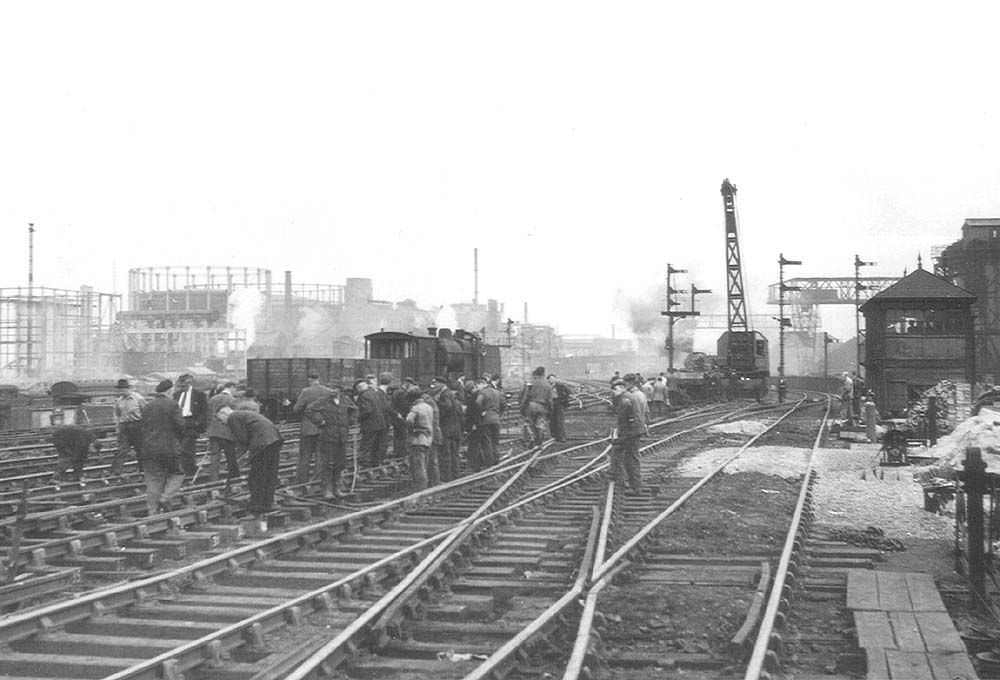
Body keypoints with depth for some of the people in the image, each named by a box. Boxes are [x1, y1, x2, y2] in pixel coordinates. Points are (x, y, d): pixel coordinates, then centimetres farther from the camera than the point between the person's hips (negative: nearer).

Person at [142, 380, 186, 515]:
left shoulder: (147, 407, 13)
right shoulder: (172, 405, -6)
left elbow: (143, 427, 17)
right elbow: (181, 425, -13)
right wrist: (179, 437, 5)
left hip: (149, 449, 5)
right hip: (169, 448, -5)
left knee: (153, 481, 8)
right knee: (176, 474, 13)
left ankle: (152, 511, 9)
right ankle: (165, 498, -5)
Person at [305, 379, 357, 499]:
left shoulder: (346, 400, 8)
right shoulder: (324, 401, -6)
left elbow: (354, 410, 27)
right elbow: (309, 411, -8)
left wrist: (350, 421, 13)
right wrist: (321, 421, -11)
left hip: (343, 437, 4)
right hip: (328, 437, -4)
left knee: (340, 464, 8)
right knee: (328, 464, -5)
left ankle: (336, 488, 19)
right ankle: (326, 489, 2)